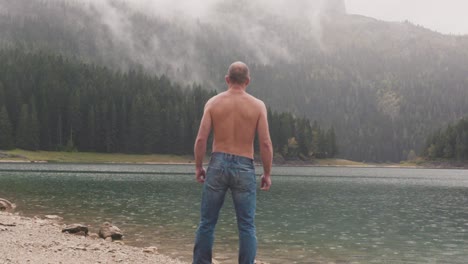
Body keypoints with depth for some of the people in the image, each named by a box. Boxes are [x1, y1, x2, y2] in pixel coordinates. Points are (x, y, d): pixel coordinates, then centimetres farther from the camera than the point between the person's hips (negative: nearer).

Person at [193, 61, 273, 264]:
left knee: (207, 223, 10)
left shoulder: (213, 102, 1)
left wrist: (198, 167, 7)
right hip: (244, 168, -1)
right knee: (247, 226, 5)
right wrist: (267, 173, 3)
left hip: (218, 164, 1)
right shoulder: (258, 105, -1)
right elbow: (266, 143, -6)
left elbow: (201, 139, -5)